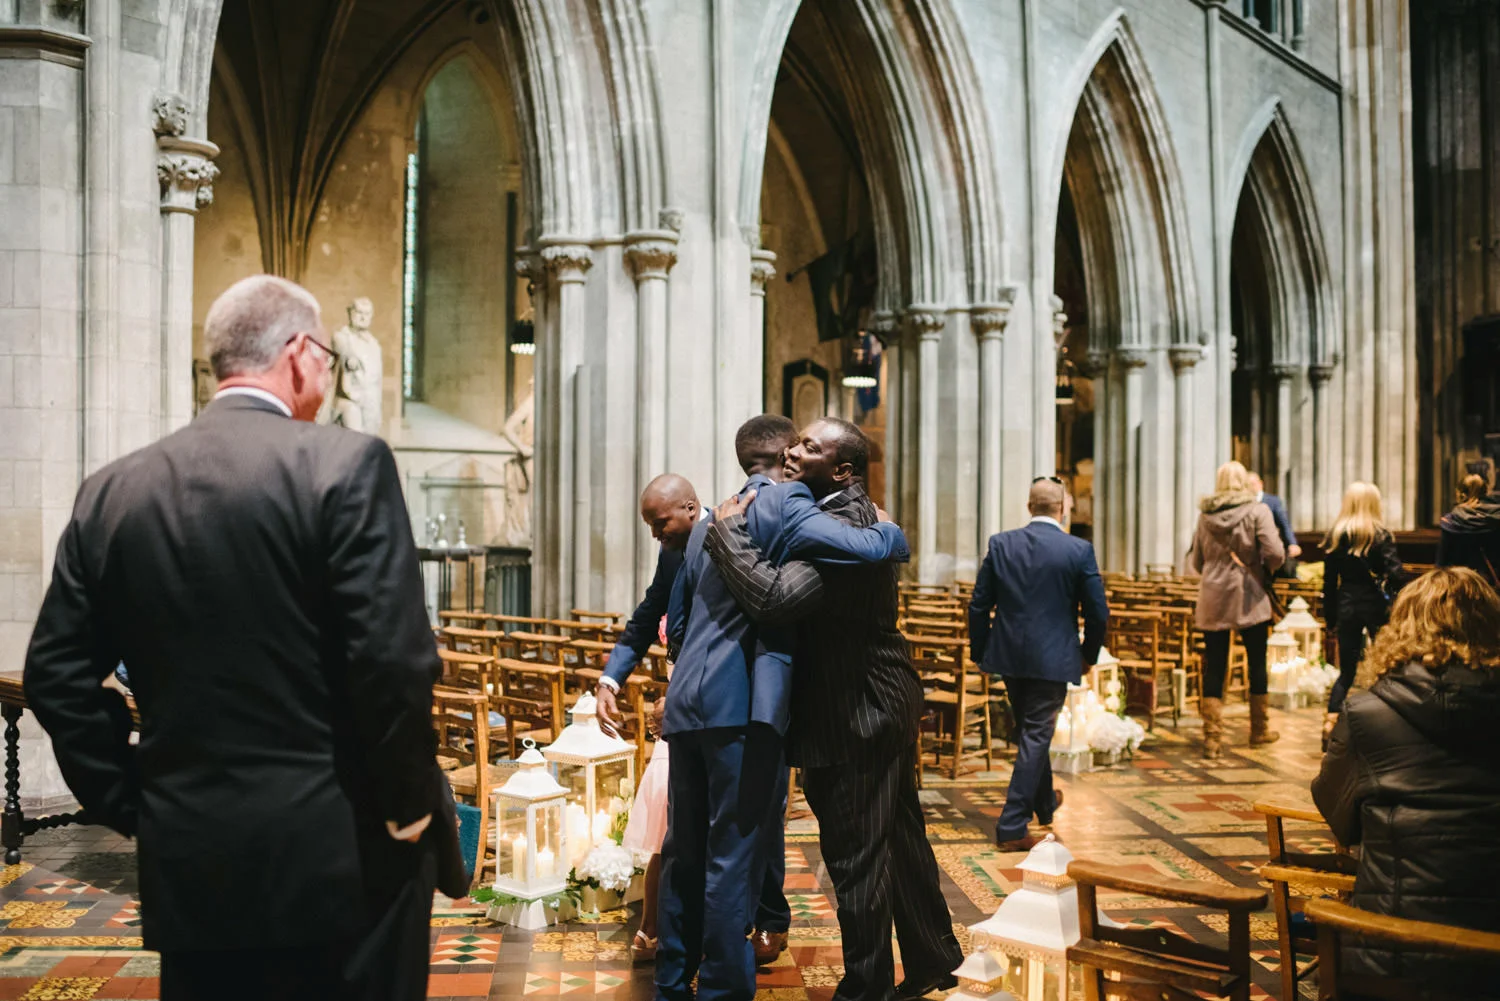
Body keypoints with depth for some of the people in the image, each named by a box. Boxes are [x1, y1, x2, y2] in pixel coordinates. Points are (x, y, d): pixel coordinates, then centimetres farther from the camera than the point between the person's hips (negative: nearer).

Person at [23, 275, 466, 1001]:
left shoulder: (111, 491, 4)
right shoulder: (345, 464, -13)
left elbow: (57, 674, 6)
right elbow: (392, 661, -19)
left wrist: (134, 803, 13)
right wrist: (411, 806, -6)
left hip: (188, 860, 5)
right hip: (341, 853, -4)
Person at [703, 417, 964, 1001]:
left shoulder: (845, 527, -24)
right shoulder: (851, 515, 10)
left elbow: (774, 597, -35)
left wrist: (726, 530, -22)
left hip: (858, 716, -11)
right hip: (879, 707, 11)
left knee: (855, 855, 2)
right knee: (899, 839, 22)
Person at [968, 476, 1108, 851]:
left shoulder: (999, 544, -2)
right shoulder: (1079, 551, -9)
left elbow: (979, 605, -1)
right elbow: (1098, 612, -5)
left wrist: (979, 651, 11)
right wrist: (1089, 653, 11)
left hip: (1008, 655, 4)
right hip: (1053, 658, -4)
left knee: (1030, 731, 22)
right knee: (1035, 737, 3)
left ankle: (1045, 803, 43)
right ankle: (1012, 827, 1)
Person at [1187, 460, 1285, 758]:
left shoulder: (1205, 515, 3)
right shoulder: (1258, 511, -5)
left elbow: (1195, 561, 7)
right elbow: (1275, 554, -13)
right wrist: (1266, 569, 7)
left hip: (1212, 599, 2)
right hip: (1249, 599, -2)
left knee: (1214, 667, 4)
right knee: (1257, 664, 13)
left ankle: (1212, 737, 1)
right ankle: (1260, 730, 24)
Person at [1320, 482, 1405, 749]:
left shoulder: (1336, 536, 3)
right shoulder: (1380, 534, -7)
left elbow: (1329, 582, 5)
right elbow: (1396, 575, -18)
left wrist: (1331, 621, 11)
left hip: (1346, 607, 3)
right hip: (1374, 605, -3)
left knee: (1346, 672, 9)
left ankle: (1330, 723, -9)